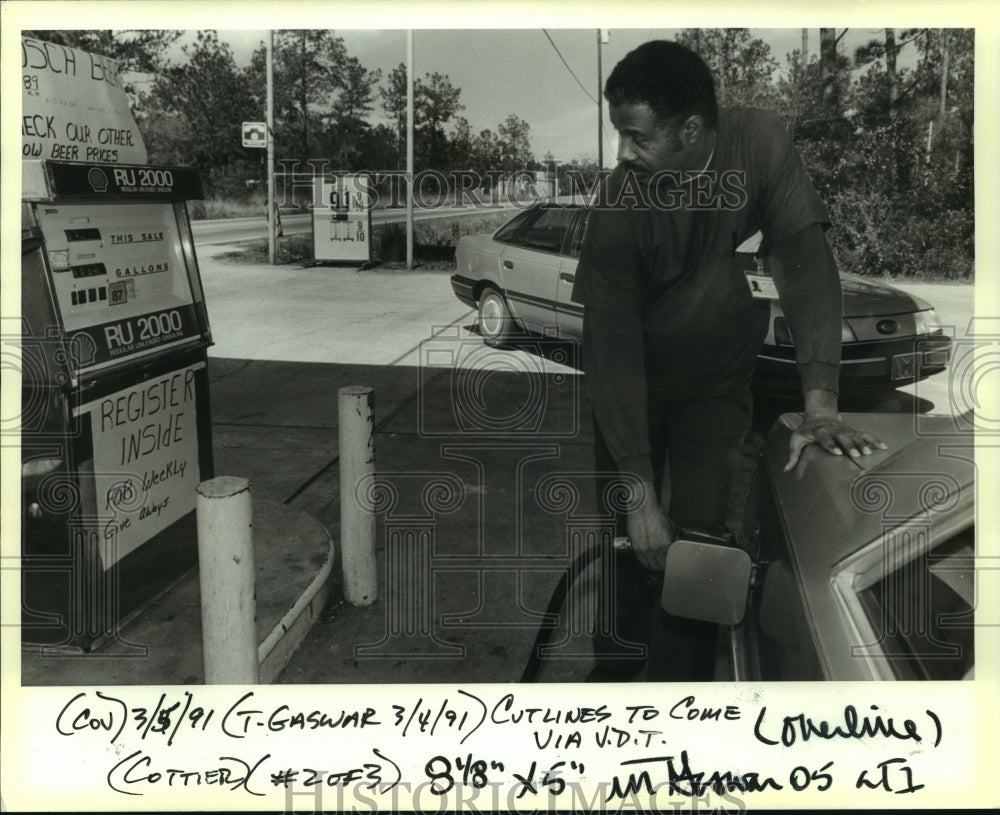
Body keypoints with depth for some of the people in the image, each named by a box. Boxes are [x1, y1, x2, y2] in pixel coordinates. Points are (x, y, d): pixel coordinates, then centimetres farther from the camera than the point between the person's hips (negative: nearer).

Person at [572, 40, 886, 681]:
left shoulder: (759, 143, -21)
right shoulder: (619, 207, -25)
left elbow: (805, 262, -24)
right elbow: (612, 349, -25)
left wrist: (821, 405, -35)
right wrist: (640, 496, -28)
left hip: (720, 382, 1)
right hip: (634, 385, -1)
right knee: (630, 542, 3)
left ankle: (679, 679, 11)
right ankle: (617, 670, 25)